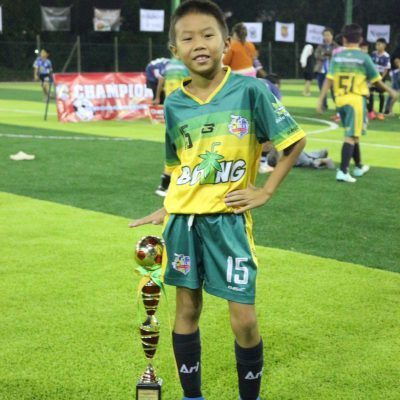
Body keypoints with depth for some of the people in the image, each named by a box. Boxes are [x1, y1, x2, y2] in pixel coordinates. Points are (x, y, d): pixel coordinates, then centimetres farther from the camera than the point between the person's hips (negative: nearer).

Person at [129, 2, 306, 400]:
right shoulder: (174, 104, 3)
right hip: (183, 221, 3)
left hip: (228, 219, -3)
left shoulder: (249, 90, -8)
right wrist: (167, 210, 5)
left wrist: (265, 191, -6)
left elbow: (294, 141, -3)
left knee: (243, 318, -3)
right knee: (186, 309, 12)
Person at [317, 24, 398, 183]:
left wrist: (321, 100, -2)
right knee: (351, 136, -7)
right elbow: (376, 80, 2)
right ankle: (343, 171, -18)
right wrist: (390, 91, 18)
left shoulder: (337, 56, 3)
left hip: (340, 100, 5)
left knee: (353, 134, 20)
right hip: (356, 100, -5)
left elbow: (329, 79, -4)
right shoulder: (363, 57, -5)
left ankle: (359, 167, 34)